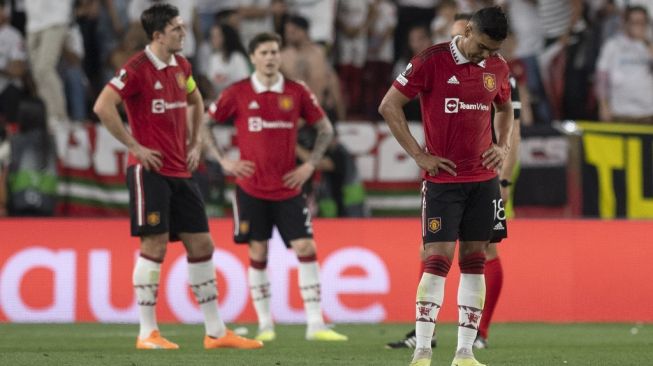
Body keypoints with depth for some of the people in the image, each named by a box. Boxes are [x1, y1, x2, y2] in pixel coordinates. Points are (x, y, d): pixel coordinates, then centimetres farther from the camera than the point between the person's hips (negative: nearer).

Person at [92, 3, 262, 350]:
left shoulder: (180, 65, 11)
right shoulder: (137, 68, -12)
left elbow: (196, 102, 30)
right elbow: (102, 106, -22)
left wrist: (195, 144, 18)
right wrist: (134, 146, -17)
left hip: (180, 171, 8)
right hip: (150, 169, -8)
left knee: (201, 245, 7)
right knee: (154, 246, -8)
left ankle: (216, 332, 12)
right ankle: (147, 333, -2)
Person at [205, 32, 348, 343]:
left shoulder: (296, 92, 2)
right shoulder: (237, 93, -3)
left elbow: (325, 129, 13)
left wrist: (310, 165, 3)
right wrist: (223, 161, -2)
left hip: (287, 188, 1)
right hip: (251, 188, -1)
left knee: (306, 249, -6)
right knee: (258, 254, 2)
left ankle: (315, 325, -3)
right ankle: (265, 325, 11)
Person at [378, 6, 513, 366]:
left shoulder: (497, 67, 6)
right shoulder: (431, 61, -10)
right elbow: (389, 106, -8)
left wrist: (503, 146, 8)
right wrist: (419, 155, -10)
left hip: (484, 179, 5)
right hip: (443, 177, -5)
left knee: (474, 259, 4)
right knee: (438, 258, -11)